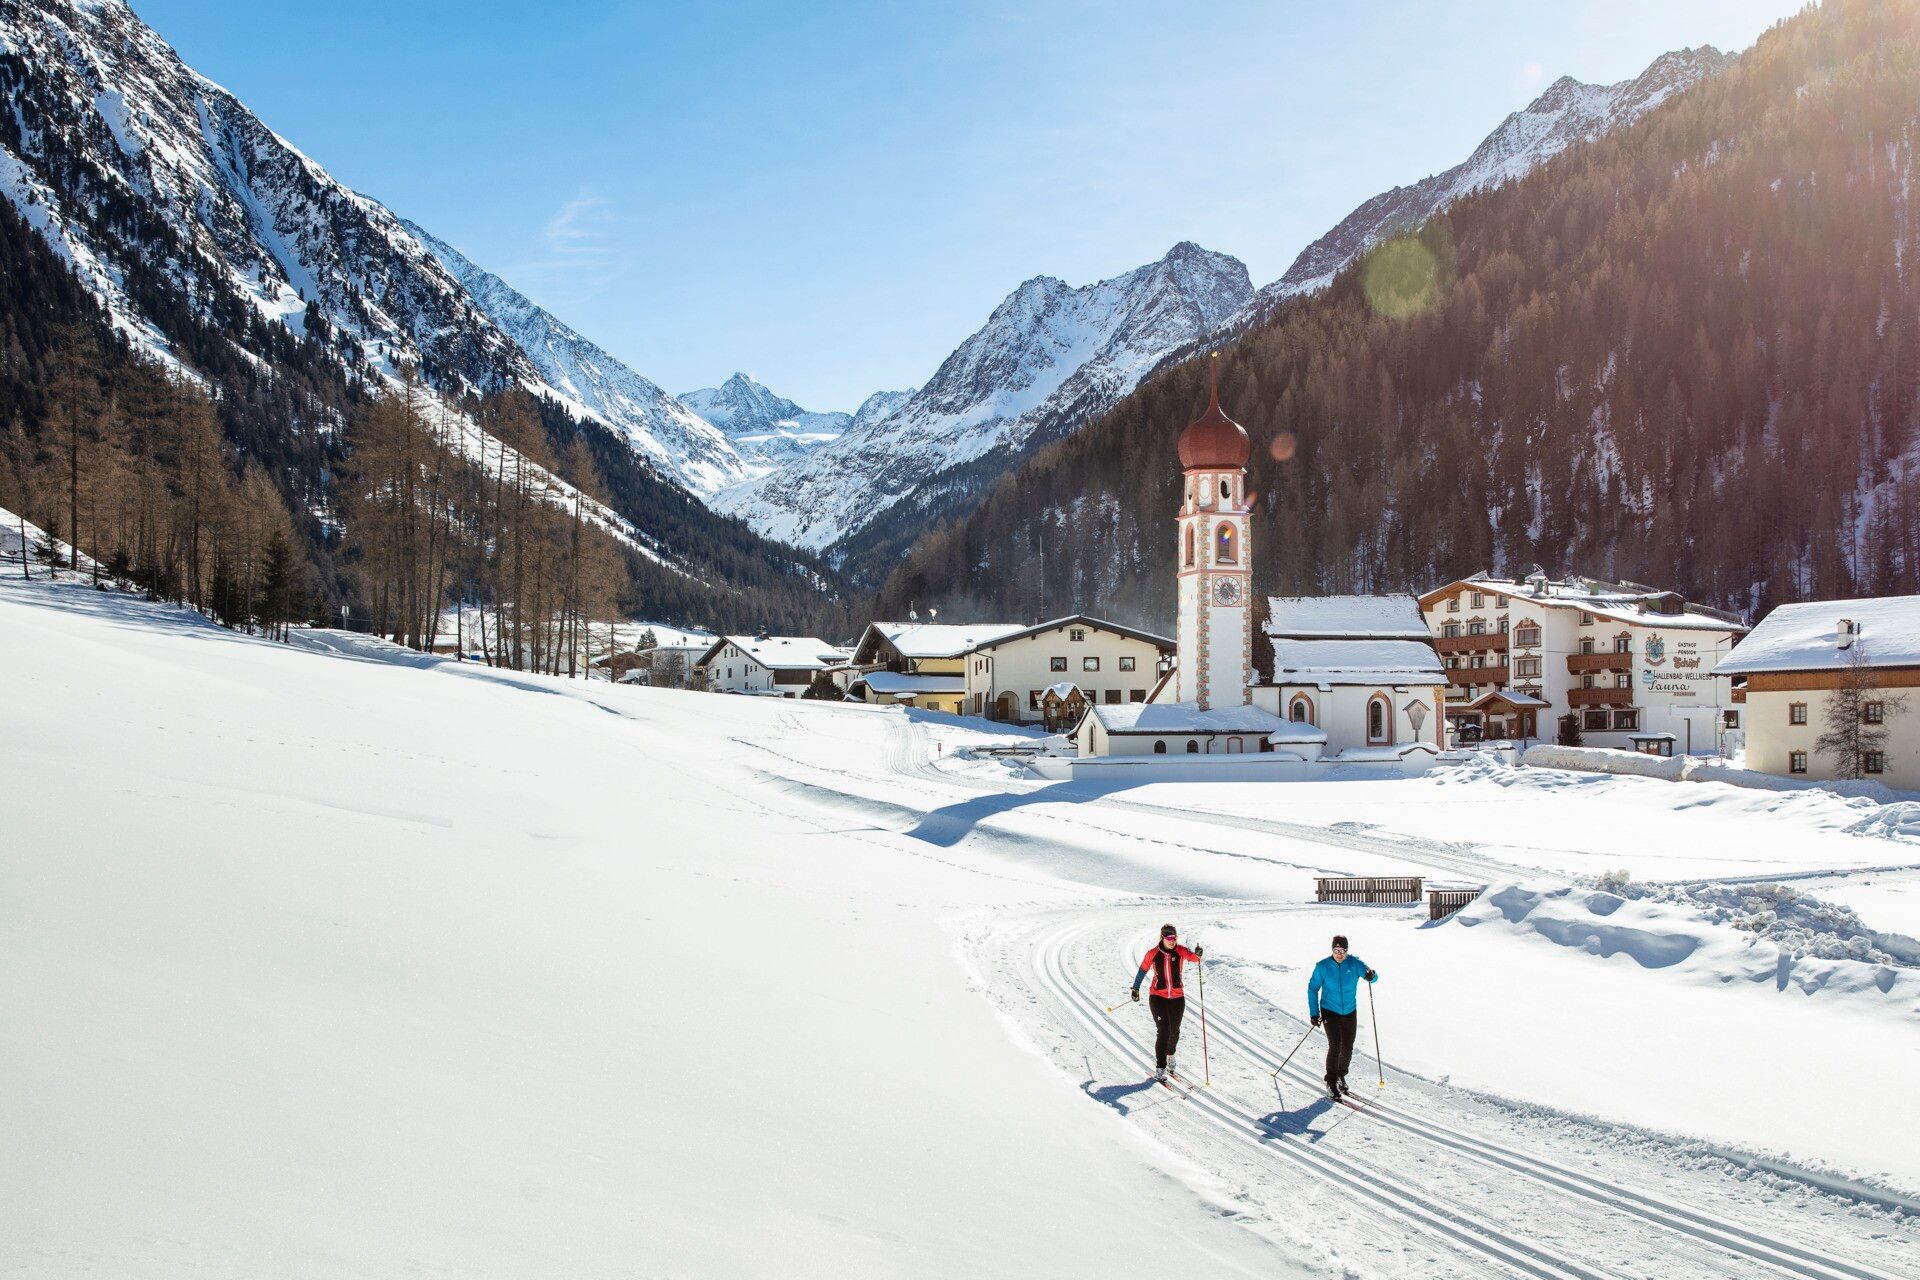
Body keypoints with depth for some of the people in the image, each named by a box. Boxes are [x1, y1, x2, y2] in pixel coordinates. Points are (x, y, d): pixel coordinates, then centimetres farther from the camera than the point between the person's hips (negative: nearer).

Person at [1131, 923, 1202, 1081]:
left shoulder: (1180, 951, -6)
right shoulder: (1153, 954, -7)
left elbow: (1193, 957, -23)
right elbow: (1142, 970, 8)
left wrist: (1198, 954, -45)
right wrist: (1135, 988, 17)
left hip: (1177, 997, 2)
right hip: (1158, 997, -2)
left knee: (1174, 1032, 14)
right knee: (1163, 1031, -10)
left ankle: (1170, 1054, 43)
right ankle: (1160, 1068, -2)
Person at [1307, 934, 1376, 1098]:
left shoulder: (1354, 963, -7)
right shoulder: (1323, 966, -10)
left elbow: (1369, 974, -19)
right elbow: (1312, 988, -2)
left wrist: (1371, 975, -44)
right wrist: (1314, 1013, -5)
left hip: (1350, 1012, 3)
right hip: (1330, 1012, -2)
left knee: (1347, 1048, 7)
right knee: (1335, 1046, -13)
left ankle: (1341, 1076, 31)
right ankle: (1331, 1082, 2)